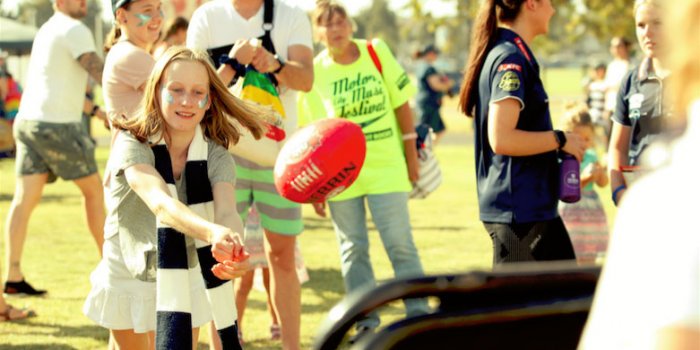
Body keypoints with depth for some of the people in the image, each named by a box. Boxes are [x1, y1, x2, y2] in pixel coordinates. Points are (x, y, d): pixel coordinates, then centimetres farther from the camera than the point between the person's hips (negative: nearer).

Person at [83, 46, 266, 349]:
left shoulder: (216, 155, -17)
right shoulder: (132, 144, -26)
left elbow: (226, 211, -35)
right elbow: (159, 202, -44)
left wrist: (233, 246, -61)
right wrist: (211, 232, -65)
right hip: (129, 277, -2)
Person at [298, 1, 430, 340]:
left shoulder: (376, 52, -3)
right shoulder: (314, 72, -5)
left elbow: (401, 104, 3)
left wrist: (411, 153, 1)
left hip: (385, 167, 0)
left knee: (401, 245, -1)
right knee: (353, 249, 8)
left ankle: (420, 317, 7)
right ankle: (366, 321, 17)